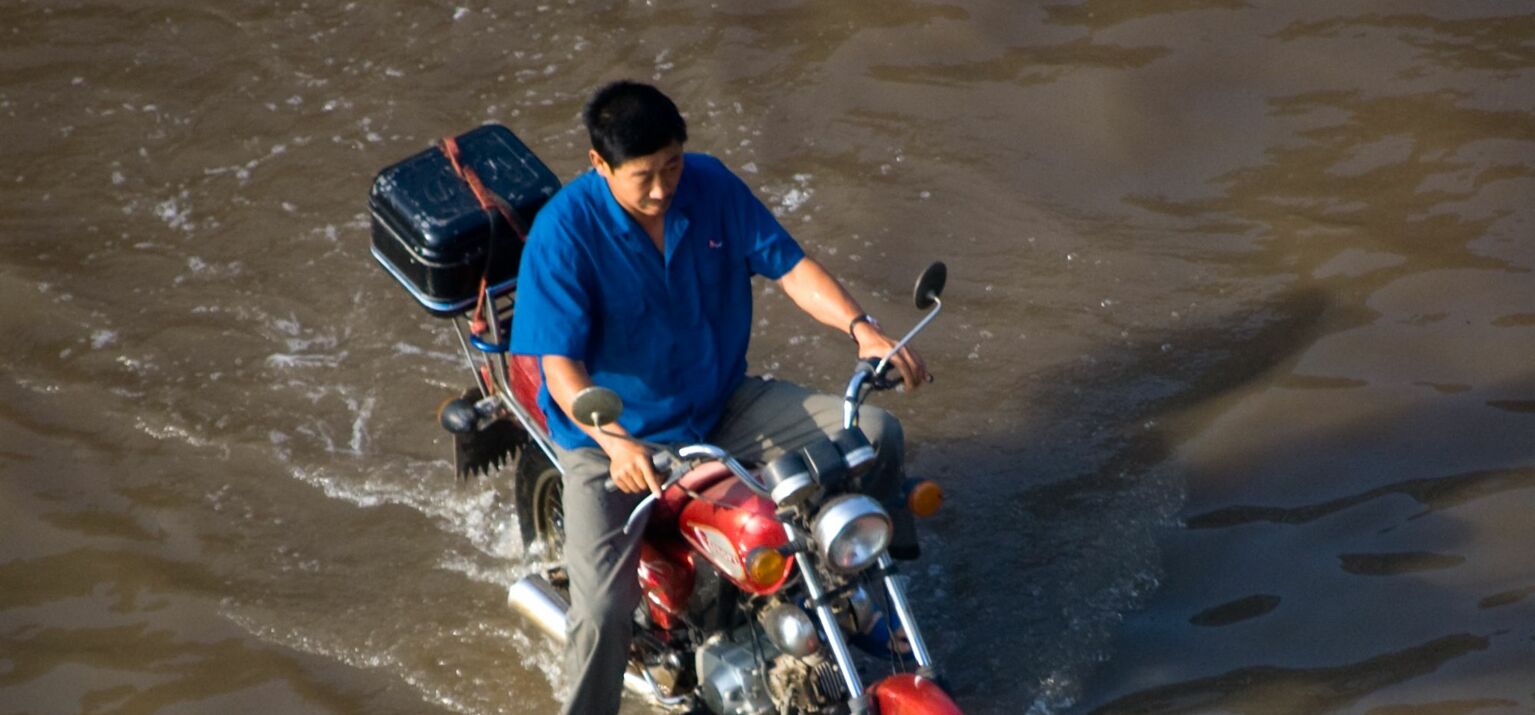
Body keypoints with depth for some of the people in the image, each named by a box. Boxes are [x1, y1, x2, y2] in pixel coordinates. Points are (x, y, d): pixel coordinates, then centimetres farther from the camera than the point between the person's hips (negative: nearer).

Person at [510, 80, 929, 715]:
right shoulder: (563, 232, -21)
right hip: (612, 439, -4)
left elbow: (786, 264, -5)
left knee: (874, 434, -7)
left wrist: (860, 328, -22)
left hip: (723, 407, 5)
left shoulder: (712, 186, -9)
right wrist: (615, 443, -41)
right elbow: (561, 366, -23)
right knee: (602, 611, -23)